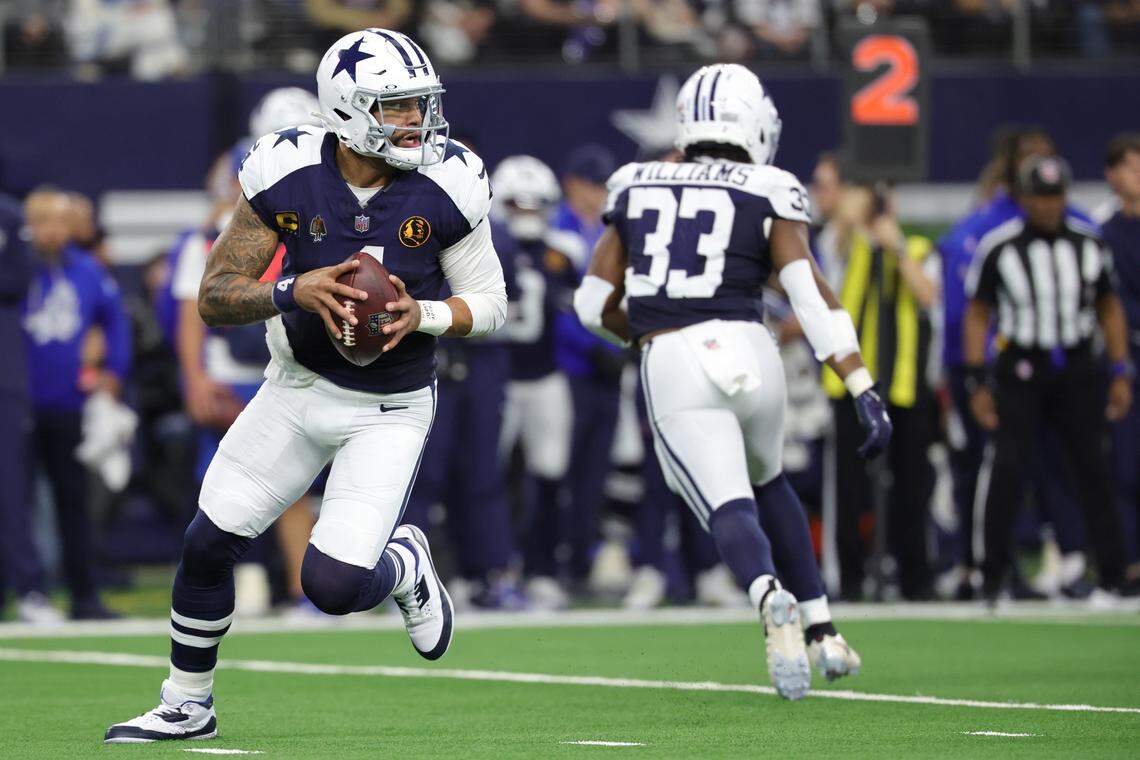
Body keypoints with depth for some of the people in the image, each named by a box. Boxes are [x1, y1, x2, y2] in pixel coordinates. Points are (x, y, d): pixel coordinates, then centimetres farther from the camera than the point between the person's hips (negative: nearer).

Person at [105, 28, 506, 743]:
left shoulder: (446, 187, -17)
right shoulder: (287, 178, -15)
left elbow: (489, 304, -5)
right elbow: (215, 297, -13)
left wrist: (421, 316, -25)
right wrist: (294, 292, -32)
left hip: (389, 409, -2)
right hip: (300, 386, 2)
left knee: (334, 585, -15)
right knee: (209, 544, 2)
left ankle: (407, 568, 22)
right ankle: (187, 706, 24)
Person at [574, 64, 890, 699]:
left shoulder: (637, 189, 15)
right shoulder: (768, 196, 6)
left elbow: (596, 304, 16)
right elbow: (813, 295, -6)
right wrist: (864, 389, -10)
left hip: (670, 365, 0)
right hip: (747, 351, 0)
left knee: (729, 508, -9)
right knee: (767, 482, 27)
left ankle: (771, 597, -43)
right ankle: (824, 633, 20)